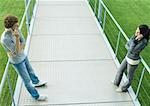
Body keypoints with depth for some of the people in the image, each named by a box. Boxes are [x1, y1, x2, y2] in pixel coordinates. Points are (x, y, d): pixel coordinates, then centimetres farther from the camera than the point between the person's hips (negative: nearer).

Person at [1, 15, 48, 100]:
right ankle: (36, 96, 28)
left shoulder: (16, 30, -13)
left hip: (23, 56, 7)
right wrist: (17, 38, -44)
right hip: (17, 61, -7)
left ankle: (36, 82, 60)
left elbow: (23, 44, -6)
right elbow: (16, 51, -32)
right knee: (27, 80, 10)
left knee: (30, 71, 31)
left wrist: (15, 51, -21)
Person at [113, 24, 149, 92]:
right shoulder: (135, 36, -9)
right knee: (120, 70, 27)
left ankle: (123, 88, 44)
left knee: (129, 77, 19)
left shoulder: (144, 42, -30)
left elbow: (131, 50, -33)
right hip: (128, 57, 8)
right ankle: (116, 82, 53)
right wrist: (130, 49, -18)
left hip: (133, 61, -8)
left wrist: (135, 40, -33)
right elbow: (127, 45, 0)